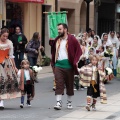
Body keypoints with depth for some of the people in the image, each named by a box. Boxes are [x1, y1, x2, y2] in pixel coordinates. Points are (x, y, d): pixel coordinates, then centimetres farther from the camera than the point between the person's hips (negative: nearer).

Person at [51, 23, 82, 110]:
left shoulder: (72, 40, -5)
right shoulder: (57, 40, 11)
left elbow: (79, 51, -6)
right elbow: (54, 51, 20)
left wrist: (75, 62, -15)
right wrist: (53, 62, 13)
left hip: (69, 65, -3)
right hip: (58, 65, 3)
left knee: (70, 85, 9)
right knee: (59, 84, -6)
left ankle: (69, 102, 22)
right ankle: (59, 103, -8)